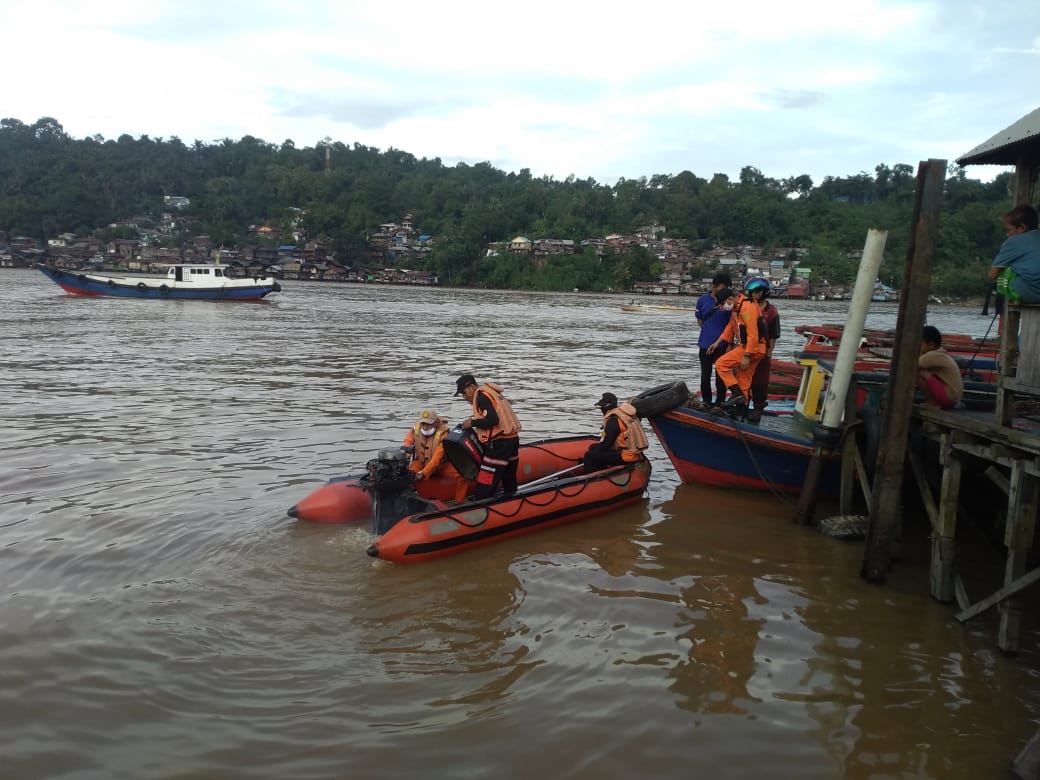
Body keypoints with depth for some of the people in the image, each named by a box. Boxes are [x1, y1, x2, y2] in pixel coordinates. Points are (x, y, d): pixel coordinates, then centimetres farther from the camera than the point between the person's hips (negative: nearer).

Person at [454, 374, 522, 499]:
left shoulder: (481, 396, -10)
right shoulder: (491, 393, 18)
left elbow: (493, 419, -21)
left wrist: (472, 423, -9)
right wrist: (476, 421, 13)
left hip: (500, 443, -10)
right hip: (512, 439, 10)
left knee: (484, 486, -9)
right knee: (509, 483, 18)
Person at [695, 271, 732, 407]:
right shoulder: (703, 300, 1)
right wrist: (708, 332, 2)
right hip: (705, 344, 2)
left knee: (720, 374, 3)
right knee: (705, 374, 10)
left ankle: (720, 402, 12)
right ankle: (706, 401, 24)